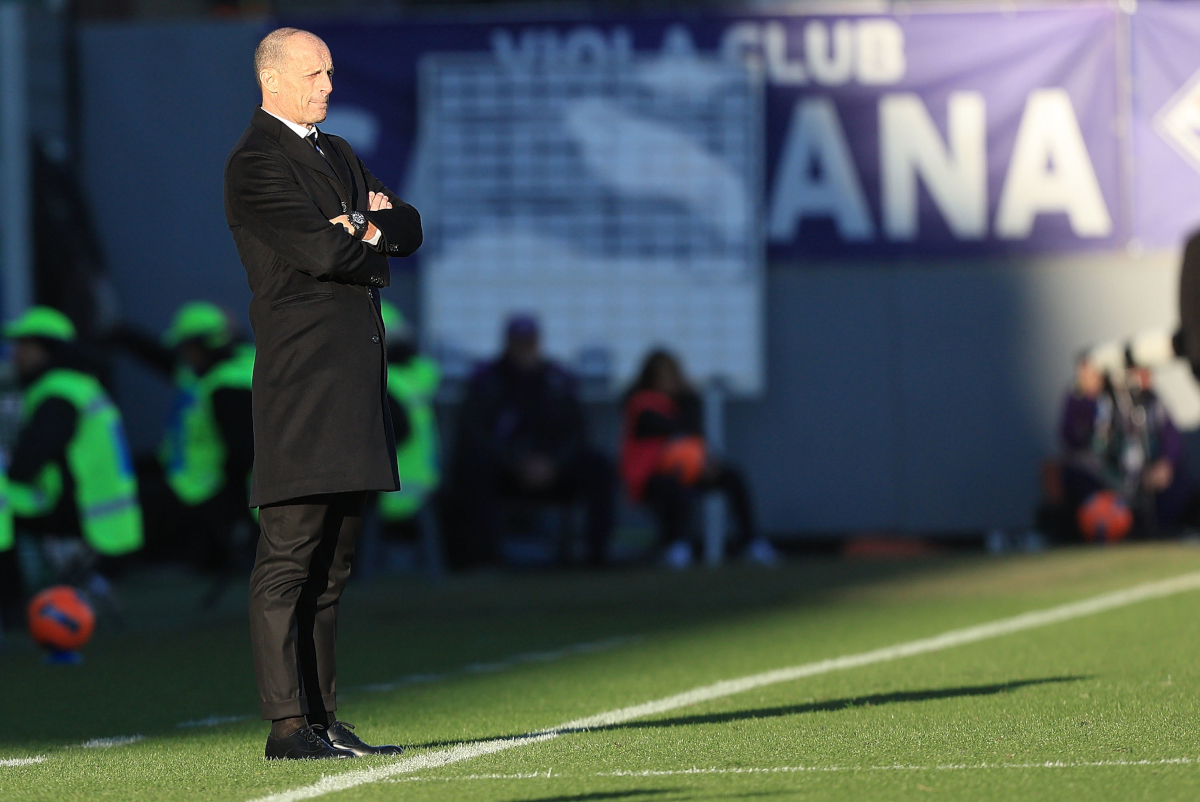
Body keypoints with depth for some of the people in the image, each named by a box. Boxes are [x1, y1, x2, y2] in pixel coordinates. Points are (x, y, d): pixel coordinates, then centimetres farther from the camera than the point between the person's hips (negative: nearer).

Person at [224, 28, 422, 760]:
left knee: (333, 563, 9)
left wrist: (369, 224, -4)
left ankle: (323, 719, 11)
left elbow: (409, 230, 16)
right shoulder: (257, 162, -7)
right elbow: (322, 250, -18)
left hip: (356, 370, 9)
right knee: (289, 557, -10)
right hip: (301, 377, -9)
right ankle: (288, 723, -12)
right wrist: (372, 250, 1)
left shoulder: (338, 154, 22)